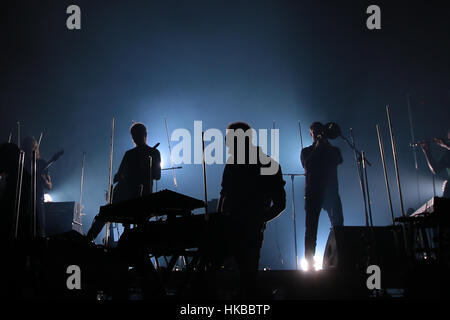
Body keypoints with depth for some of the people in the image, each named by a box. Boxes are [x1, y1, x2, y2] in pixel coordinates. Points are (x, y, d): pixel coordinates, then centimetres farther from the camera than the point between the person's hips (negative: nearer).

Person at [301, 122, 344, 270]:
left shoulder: (333, 150, 18)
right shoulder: (306, 151, 15)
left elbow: (339, 160, -2)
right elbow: (307, 165, -4)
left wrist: (327, 145, -2)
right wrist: (317, 148, -2)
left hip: (331, 192, 1)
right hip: (313, 193, -1)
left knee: (338, 225, -9)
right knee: (311, 228, -5)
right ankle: (309, 262, -3)